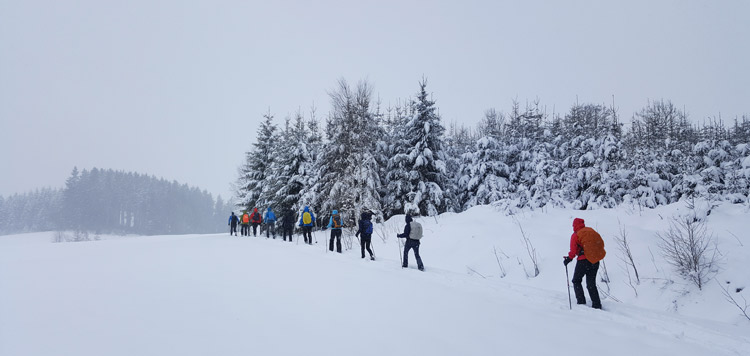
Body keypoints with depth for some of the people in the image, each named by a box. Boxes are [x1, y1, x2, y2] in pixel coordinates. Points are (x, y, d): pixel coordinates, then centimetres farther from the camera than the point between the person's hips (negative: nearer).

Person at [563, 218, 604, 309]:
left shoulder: (576, 235, -4)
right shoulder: (592, 231, 12)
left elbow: (573, 250, -14)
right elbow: (601, 244, 16)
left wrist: (569, 258, -3)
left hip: (584, 260, -5)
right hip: (595, 261, 5)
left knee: (576, 281, 10)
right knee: (591, 283, 13)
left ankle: (581, 302, -1)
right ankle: (597, 305, 6)